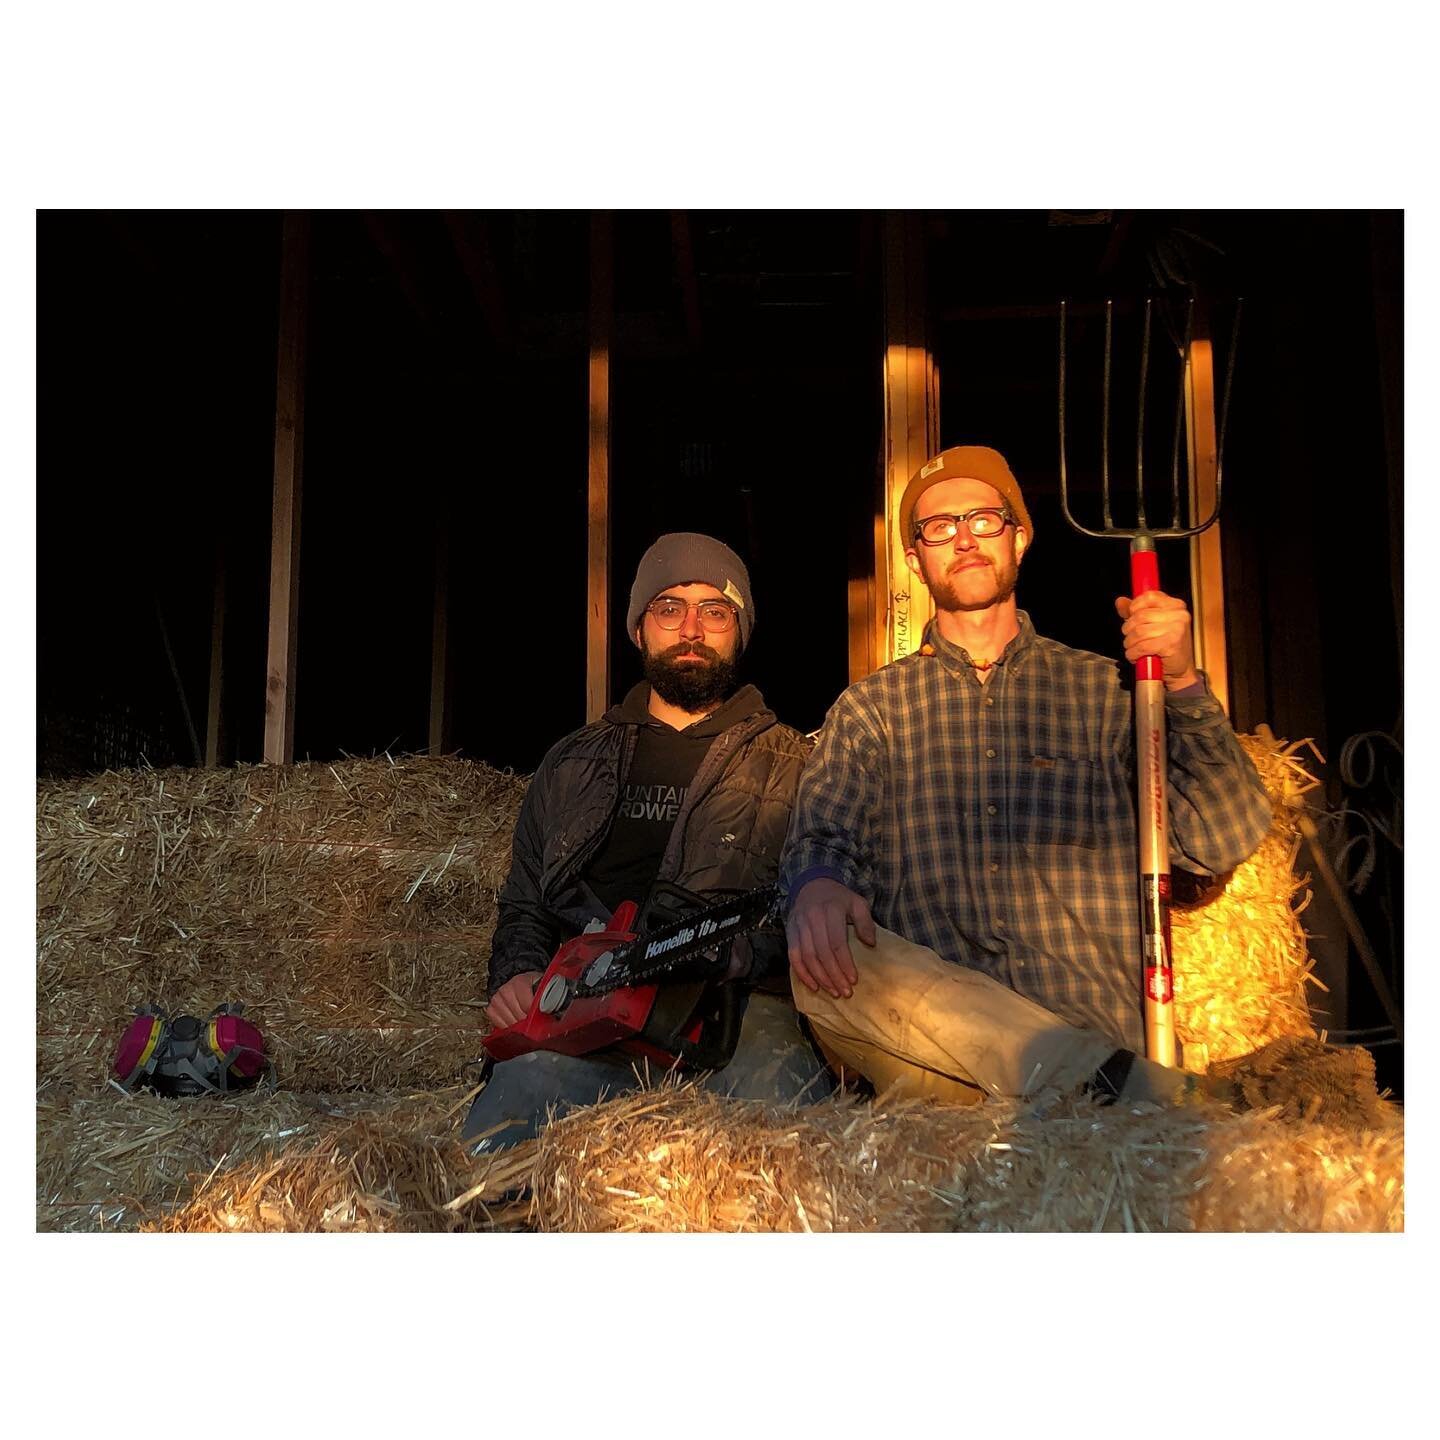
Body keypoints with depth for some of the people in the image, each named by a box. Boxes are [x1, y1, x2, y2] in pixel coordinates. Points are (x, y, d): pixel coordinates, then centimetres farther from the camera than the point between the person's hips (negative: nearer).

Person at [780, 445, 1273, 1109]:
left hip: (1096, 1036, -3)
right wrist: (816, 885, -25)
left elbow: (1220, 843, 6)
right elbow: (820, 835, 1)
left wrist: (1182, 685, -9)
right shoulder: (870, 707, 16)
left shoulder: (1102, 689, 15)